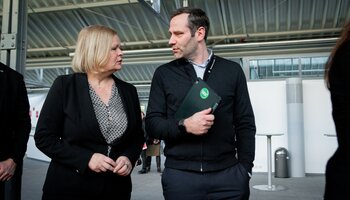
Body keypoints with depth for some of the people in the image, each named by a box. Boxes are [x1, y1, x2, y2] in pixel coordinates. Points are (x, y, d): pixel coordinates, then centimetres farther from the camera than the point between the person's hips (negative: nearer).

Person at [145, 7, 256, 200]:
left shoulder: (232, 71, 5)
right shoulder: (164, 74, 5)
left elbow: (245, 124, 7)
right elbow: (152, 123, 2)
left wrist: (244, 169, 0)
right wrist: (184, 126, -15)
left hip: (228, 174, 0)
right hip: (179, 174, 0)